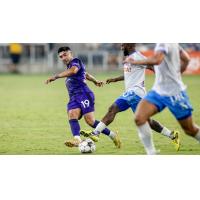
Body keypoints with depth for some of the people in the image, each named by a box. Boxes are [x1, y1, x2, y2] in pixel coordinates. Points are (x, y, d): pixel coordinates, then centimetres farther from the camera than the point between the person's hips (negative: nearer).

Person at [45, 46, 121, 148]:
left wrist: (56, 77, -32)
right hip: (73, 98, 9)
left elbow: (73, 71, -26)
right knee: (72, 115, -21)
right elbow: (85, 74, 44)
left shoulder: (75, 61, -2)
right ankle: (77, 139, -44)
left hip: (83, 94, -9)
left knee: (90, 120, -17)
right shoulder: (69, 66, 28)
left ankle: (113, 135, 0)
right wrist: (95, 81, 58)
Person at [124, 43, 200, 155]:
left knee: (191, 130, 6)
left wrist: (134, 62, -29)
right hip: (158, 91, 8)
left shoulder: (164, 43, -19)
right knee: (139, 118, -14)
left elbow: (156, 60, -37)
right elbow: (186, 59, 16)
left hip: (174, 94, -8)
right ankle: (151, 154, -8)